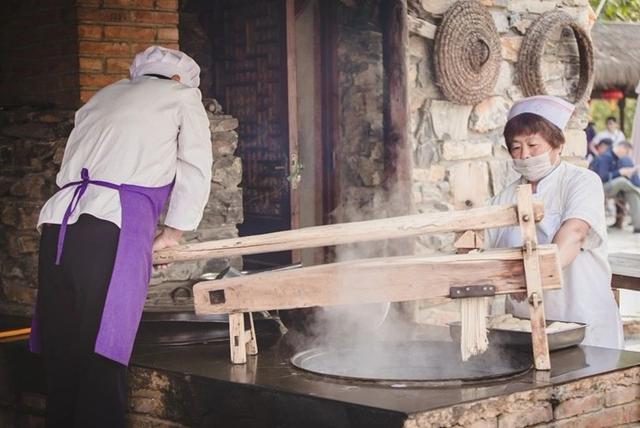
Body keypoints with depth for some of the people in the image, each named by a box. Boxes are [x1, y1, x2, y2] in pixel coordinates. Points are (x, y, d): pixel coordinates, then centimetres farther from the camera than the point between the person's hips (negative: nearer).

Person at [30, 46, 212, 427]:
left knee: (61, 360, 6)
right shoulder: (182, 95, 18)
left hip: (58, 224, 5)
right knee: (101, 363, -7)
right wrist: (172, 233, 25)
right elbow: (196, 173, 13)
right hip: (113, 231, -5)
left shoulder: (103, 96, 32)